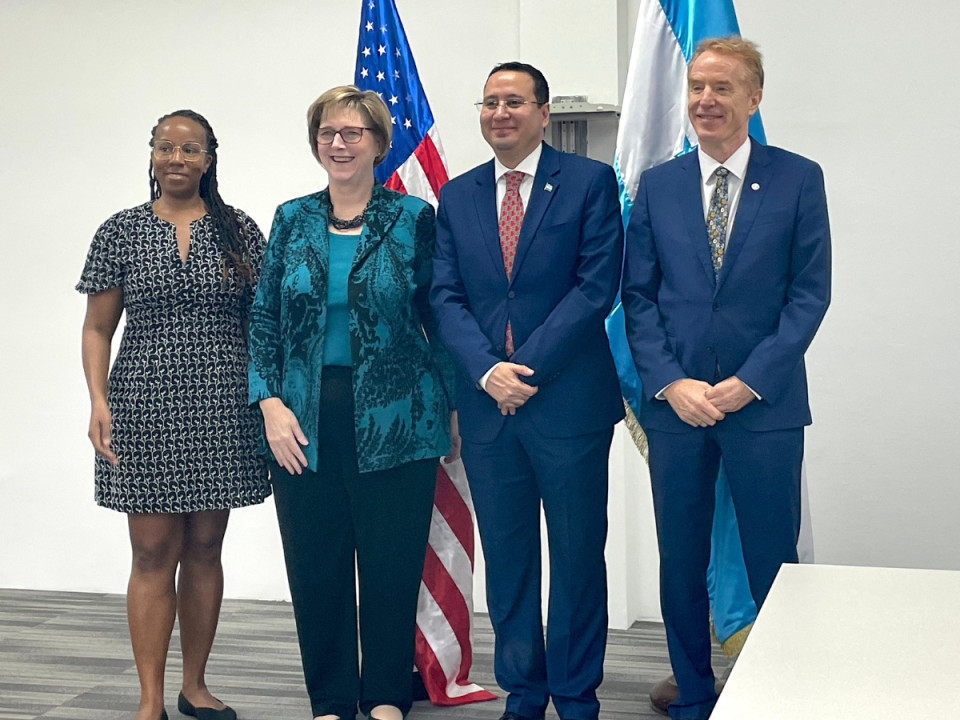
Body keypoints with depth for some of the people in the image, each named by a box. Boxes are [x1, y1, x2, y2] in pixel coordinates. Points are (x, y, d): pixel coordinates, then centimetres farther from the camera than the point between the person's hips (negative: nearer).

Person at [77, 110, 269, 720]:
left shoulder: (239, 231, 6)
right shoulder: (121, 232, 4)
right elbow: (98, 328, 5)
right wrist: (99, 401, -7)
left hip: (223, 411, 1)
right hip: (146, 410, -1)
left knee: (205, 549, 9)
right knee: (154, 554, 0)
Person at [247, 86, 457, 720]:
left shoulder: (414, 219, 1)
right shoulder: (293, 220, 9)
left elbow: (440, 317, 3)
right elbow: (265, 321, 9)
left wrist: (456, 407, 1)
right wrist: (270, 404, -2)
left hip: (395, 423, -2)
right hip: (306, 426, 3)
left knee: (391, 566, 4)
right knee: (316, 568, 7)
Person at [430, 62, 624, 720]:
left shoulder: (590, 182, 0)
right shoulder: (456, 196, 11)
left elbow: (598, 284, -8)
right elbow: (446, 297, 5)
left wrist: (529, 367, -14)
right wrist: (487, 370, -12)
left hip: (569, 400, -3)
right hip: (488, 404, 4)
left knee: (578, 556, 4)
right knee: (507, 560, 10)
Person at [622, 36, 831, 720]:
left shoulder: (798, 178, 1)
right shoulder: (657, 185, 7)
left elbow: (810, 292, -3)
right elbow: (638, 296, 5)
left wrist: (751, 381, -12)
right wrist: (670, 382, -9)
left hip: (764, 404, -2)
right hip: (674, 403, 3)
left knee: (773, 566, 3)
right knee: (681, 567, 10)